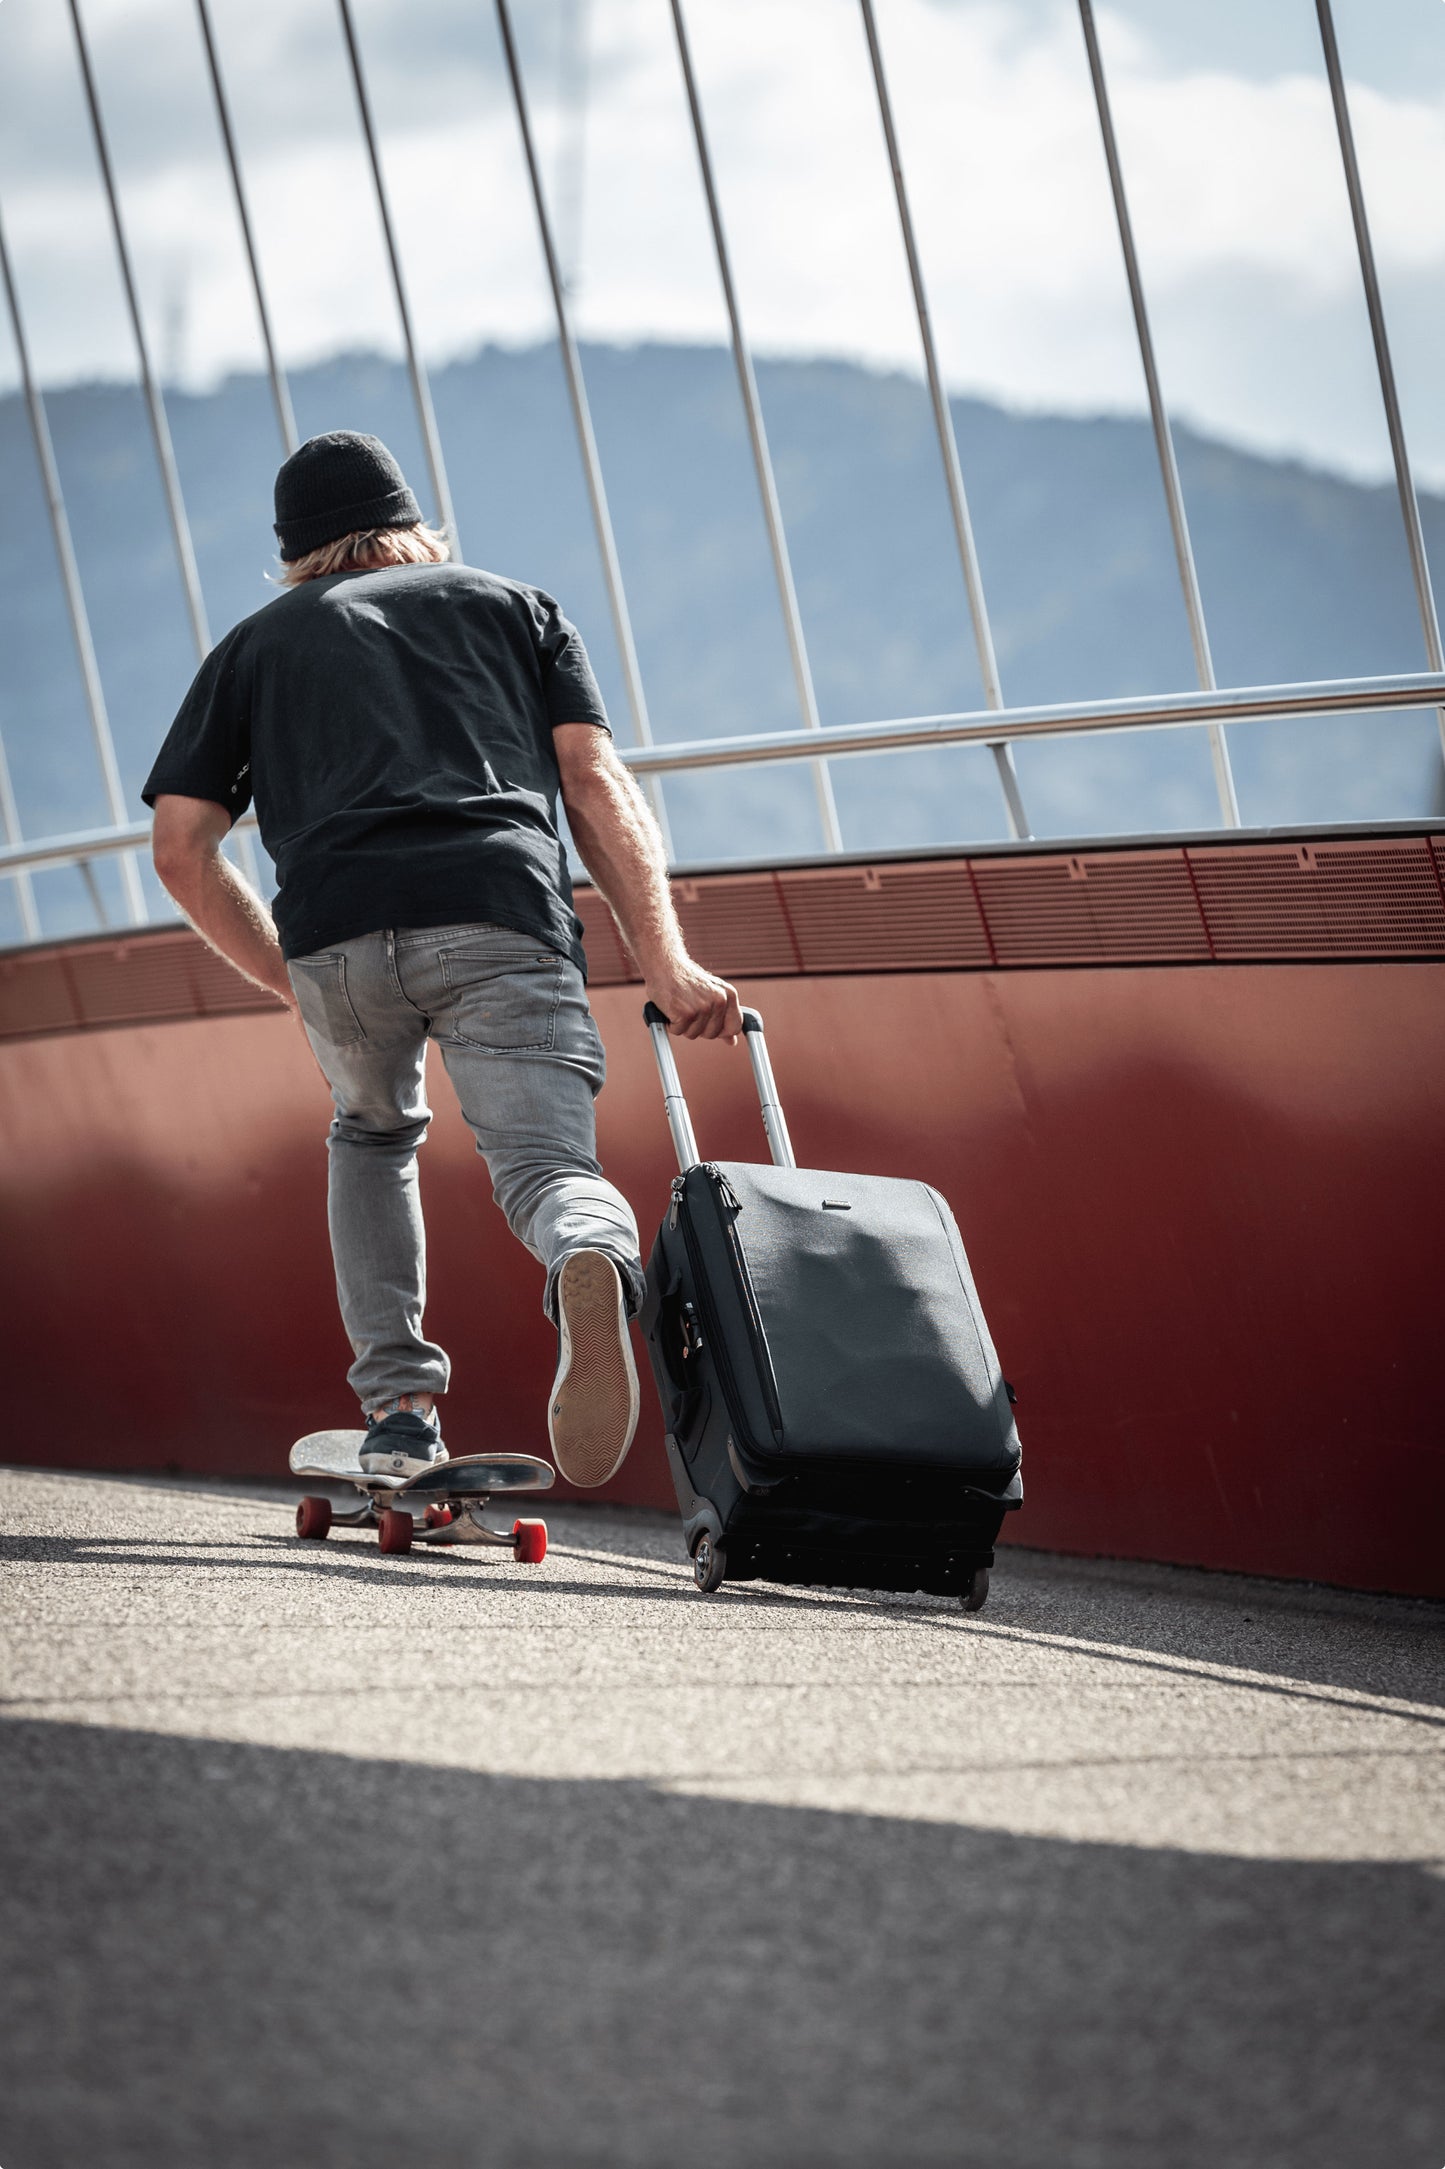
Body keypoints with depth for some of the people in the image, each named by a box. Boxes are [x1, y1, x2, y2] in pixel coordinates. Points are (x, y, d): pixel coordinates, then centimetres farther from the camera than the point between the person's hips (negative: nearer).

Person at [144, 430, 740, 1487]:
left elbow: (182, 850, 19)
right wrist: (665, 961, 6)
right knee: (549, 1168, -4)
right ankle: (594, 1259, -41)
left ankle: (397, 1409, 17)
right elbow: (597, 784, 13)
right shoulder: (516, 606, 29)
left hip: (332, 930, 1)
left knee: (374, 1134, 28)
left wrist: (291, 977, 29)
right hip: (502, 917, -1)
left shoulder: (256, 643, 29)